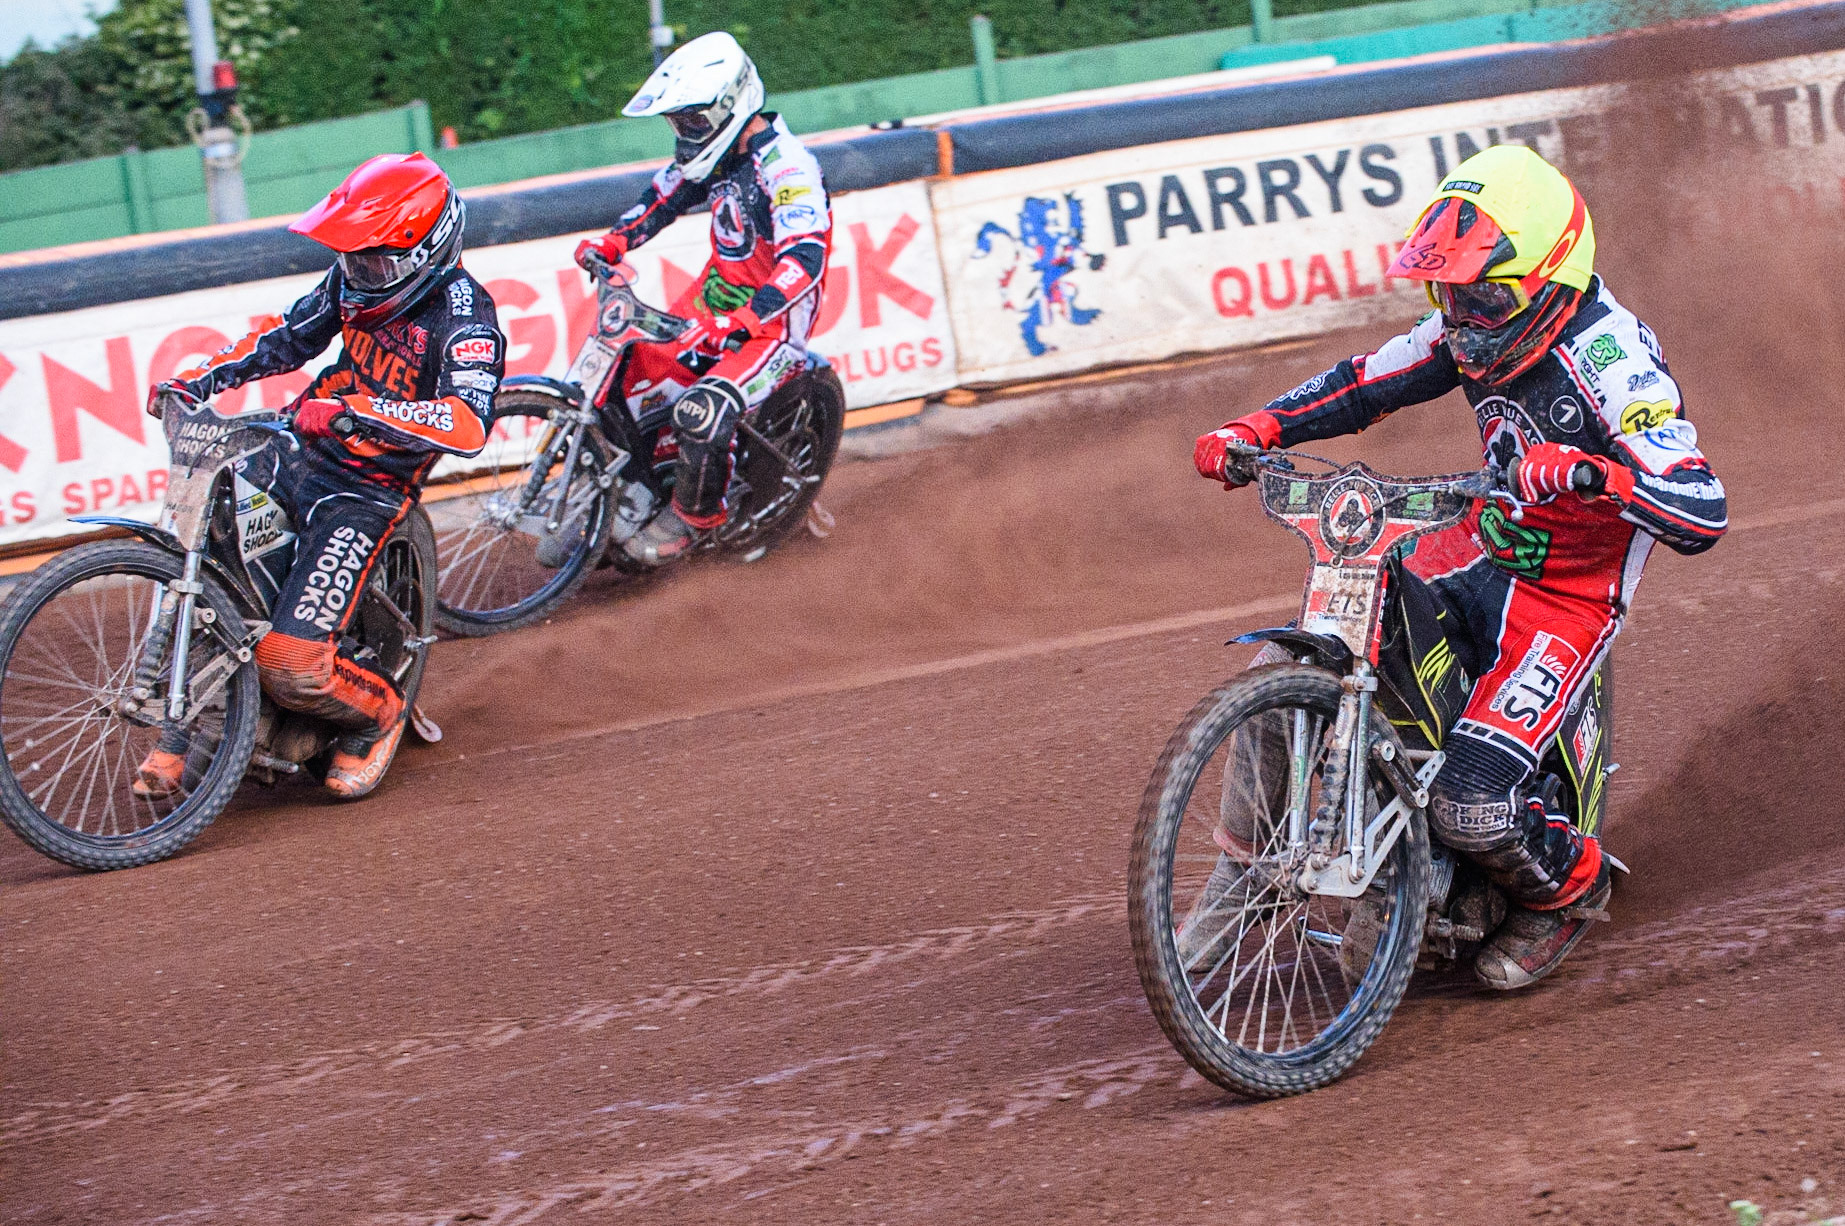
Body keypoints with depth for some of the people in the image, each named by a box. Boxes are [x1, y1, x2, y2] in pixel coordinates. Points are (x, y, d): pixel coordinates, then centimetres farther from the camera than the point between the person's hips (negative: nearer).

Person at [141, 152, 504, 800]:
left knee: (291, 663, -19)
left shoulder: (463, 314, -19)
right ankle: (184, 732, 21)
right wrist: (199, 378, 6)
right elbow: (288, 334, 20)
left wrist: (354, 410, -43)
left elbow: (469, 422, -35)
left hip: (368, 491, -8)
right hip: (298, 453, 8)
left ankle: (376, 713, 13)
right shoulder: (357, 278, 3)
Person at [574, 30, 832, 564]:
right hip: (715, 296, 9)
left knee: (702, 412, -27)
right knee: (632, 375, 1)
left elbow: (805, 259, -35)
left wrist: (742, 322, -45)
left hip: (775, 318, -9)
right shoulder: (716, 150, 3)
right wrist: (610, 244, 6)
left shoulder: (786, 168, -24)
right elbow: (665, 196, 21)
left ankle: (695, 515, -3)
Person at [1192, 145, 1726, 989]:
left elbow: (1702, 515, -36)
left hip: (1568, 594, -7)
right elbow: (1369, 383, 9)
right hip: (1485, 549, 7)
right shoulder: (1474, 328, -6)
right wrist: (1255, 431, -6)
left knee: (1471, 804, -23)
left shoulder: (1610, 359, -28)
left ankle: (1566, 887, 11)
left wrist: (1590, 472, -52)